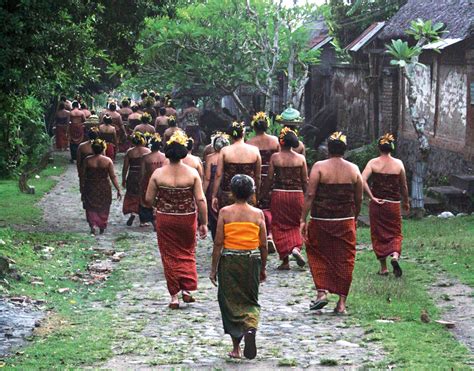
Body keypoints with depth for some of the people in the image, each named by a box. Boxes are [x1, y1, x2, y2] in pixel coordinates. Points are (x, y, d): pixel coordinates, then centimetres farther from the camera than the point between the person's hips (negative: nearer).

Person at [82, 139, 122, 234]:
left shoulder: (87, 160, -8)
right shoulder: (108, 161, -10)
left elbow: (83, 175, -1)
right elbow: (113, 177, -8)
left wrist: (82, 189, 13)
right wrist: (118, 190, -1)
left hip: (90, 188, 0)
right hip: (104, 189, 0)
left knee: (91, 208, 9)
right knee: (103, 209, 18)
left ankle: (92, 225, -11)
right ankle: (102, 227, 25)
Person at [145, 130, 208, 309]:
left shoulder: (158, 174, -9)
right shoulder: (192, 173, -10)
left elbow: (148, 200, -5)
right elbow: (201, 200, -10)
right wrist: (203, 223, -2)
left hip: (165, 220, 0)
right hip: (187, 220, 0)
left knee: (170, 256, 10)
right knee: (187, 253, 19)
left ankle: (174, 296, 11)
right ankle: (187, 289, 10)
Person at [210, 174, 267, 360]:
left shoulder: (225, 212, -4)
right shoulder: (258, 214, 1)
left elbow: (218, 243, -5)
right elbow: (263, 245, 3)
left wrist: (213, 268, 2)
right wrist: (263, 268, 15)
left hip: (229, 261, -1)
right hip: (252, 261, 1)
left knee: (231, 302, 10)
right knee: (250, 301, 13)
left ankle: (236, 348, 12)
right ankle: (251, 329, -18)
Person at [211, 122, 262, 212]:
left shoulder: (224, 151, -4)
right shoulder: (254, 150, 0)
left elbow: (218, 175, -3)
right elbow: (257, 176, 8)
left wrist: (214, 196, 3)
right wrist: (257, 194, 19)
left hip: (228, 194, -1)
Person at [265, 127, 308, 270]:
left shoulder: (275, 157, -5)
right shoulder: (301, 158, 0)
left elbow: (269, 179, -4)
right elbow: (305, 181, 3)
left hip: (279, 194, -1)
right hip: (297, 194, 1)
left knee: (280, 226, 8)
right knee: (295, 225, 18)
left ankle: (285, 261, 4)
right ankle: (296, 247, -9)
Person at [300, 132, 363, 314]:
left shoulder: (319, 167, -6)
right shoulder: (353, 169, 3)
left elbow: (310, 195, -10)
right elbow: (359, 199, 9)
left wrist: (303, 219, -6)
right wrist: (354, 218, 23)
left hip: (321, 220, -2)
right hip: (346, 221, 2)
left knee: (318, 255, 14)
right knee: (344, 260, 7)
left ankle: (322, 292, 0)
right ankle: (341, 302, 8)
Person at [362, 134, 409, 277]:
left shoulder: (373, 163, -6)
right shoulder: (398, 164, -3)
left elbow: (362, 181, -19)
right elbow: (404, 186, 5)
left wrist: (372, 197, -12)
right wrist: (406, 202, 19)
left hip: (377, 204, 0)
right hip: (394, 204, 0)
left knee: (378, 235, 12)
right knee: (395, 233, 11)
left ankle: (383, 268, 15)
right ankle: (395, 255, -19)